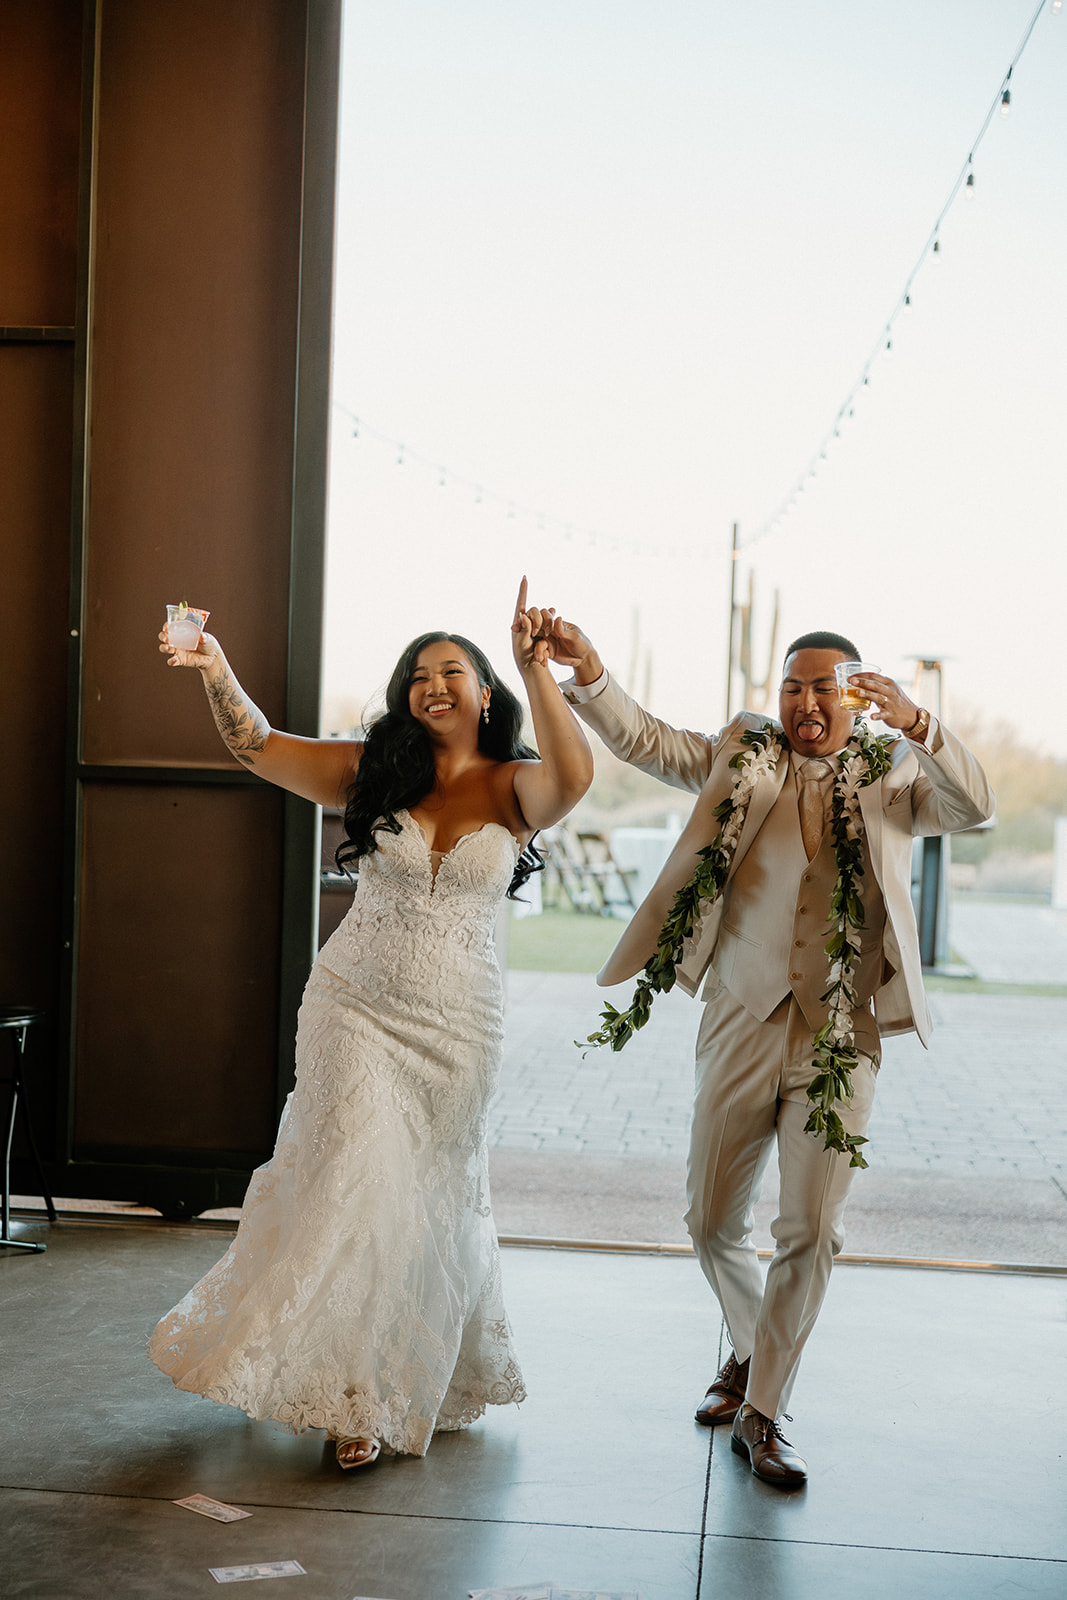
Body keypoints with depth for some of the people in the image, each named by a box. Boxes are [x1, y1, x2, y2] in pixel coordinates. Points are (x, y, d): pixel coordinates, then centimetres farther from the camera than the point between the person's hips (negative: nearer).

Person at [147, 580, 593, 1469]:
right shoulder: (375, 772, 0)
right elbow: (260, 747, -5)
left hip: (458, 1026, 0)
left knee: (436, 1195, 13)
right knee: (360, 1186, -5)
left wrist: (535, 669, -34)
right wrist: (217, 672, -21)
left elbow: (574, 776, -26)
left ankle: (436, 1375, 34)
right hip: (358, 1007, 0)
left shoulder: (514, 789, -4)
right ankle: (358, 1394, 12)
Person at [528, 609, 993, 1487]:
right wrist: (583, 664, -18)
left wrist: (916, 724, -31)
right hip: (741, 1024, 2)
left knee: (811, 1231, -2)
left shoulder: (894, 774, 4)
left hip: (840, 1038, -2)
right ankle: (751, 1349, 38)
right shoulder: (741, 756, 8)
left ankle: (763, 1412, 13)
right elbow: (644, 739, -1)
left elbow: (974, 805, -14)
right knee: (713, 1224, 10)